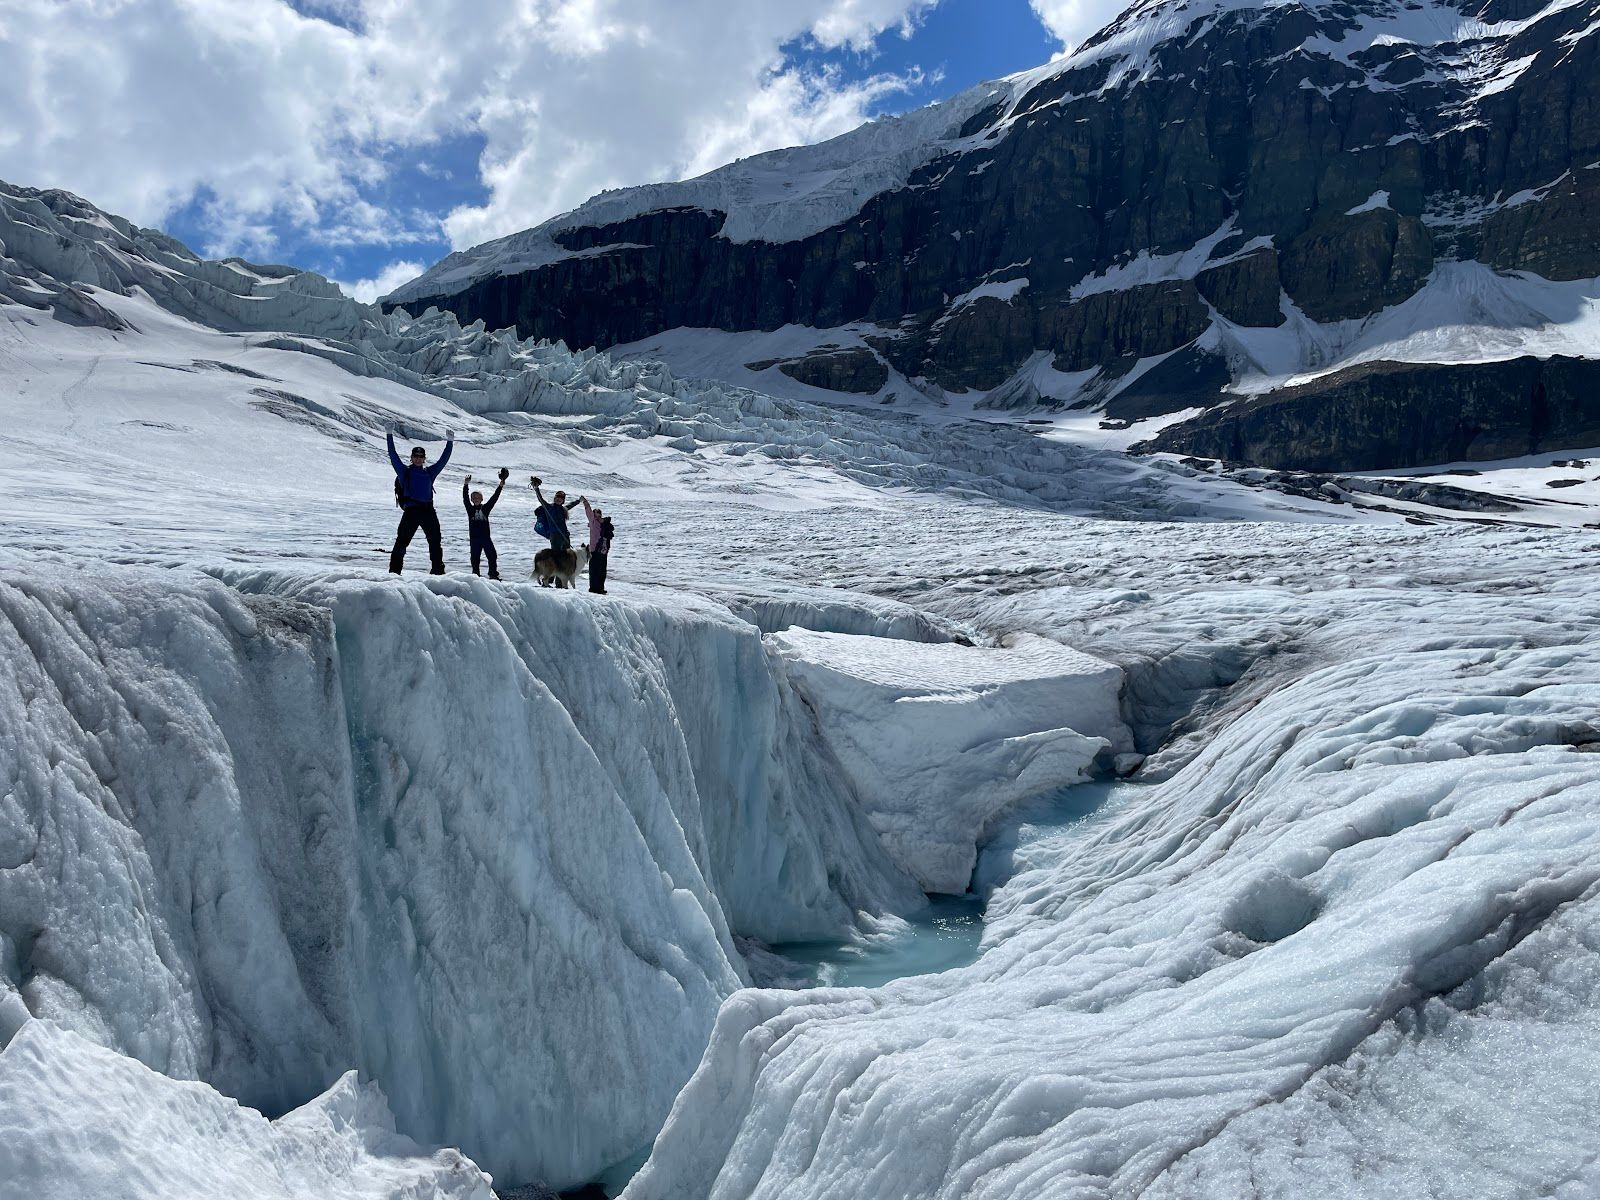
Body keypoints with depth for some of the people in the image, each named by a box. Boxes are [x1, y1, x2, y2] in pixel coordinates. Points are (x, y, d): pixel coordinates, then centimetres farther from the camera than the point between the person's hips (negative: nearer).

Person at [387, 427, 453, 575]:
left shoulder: (429, 472, 17)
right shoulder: (404, 471, 10)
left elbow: (443, 459, 19)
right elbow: (393, 455, 5)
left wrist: (450, 443, 14)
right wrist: (390, 436, 0)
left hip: (428, 511, 3)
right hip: (410, 511, -3)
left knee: (436, 543, 4)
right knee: (401, 542, -6)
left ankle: (438, 571, 11)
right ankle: (394, 571, -4)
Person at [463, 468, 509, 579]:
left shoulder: (486, 508, 8)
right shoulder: (470, 509, 4)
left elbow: (494, 498, 4)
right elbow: (465, 499, -7)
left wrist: (500, 486, -3)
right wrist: (466, 486, -18)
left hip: (486, 537, 1)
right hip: (475, 538, -1)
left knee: (492, 556, -2)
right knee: (475, 558, 3)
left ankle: (494, 574, 4)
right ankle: (475, 574, 12)